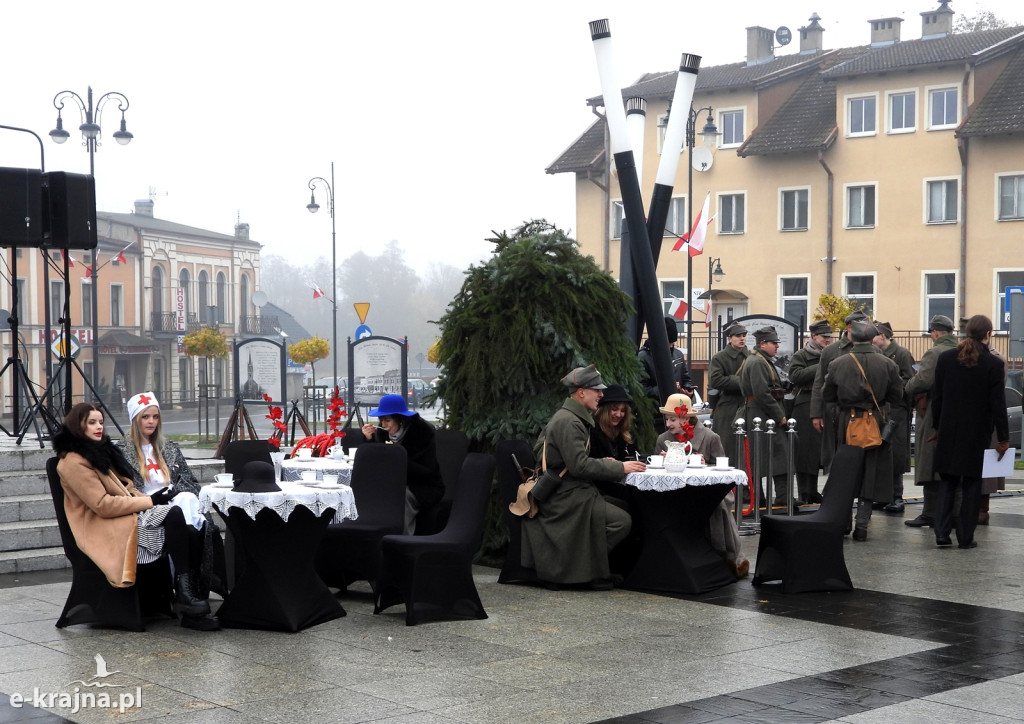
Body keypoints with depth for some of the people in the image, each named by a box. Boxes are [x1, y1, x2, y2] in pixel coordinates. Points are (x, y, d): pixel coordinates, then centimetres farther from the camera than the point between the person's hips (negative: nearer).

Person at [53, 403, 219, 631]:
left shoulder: (99, 451, 21)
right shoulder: (73, 463, -8)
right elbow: (103, 505, -16)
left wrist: (151, 497, 3)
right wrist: (150, 501, -15)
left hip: (127, 517, 9)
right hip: (106, 530, -9)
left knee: (190, 535, -16)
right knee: (173, 514, -29)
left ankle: (192, 613, -22)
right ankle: (184, 595, -27)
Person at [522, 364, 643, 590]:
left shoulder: (570, 417, 18)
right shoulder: (568, 422, -16)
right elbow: (579, 465, -23)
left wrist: (602, 463, 12)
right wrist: (619, 468, -17)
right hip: (566, 497, -11)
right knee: (622, 520, -18)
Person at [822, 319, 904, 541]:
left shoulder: (837, 364, -5)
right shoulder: (887, 364, -5)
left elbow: (826, 395, 1)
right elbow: (897, 395, 1)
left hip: (846, 423, 1)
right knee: (870, 474, 6)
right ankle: (862, 524, 3)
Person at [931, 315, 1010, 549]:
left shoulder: (946, 358, -1)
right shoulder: (993, 364, -11)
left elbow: (936, 396, 3)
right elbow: (998, 404, -9)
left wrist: (937, 427, 14)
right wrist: (1003, 438, -3)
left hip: (949, 432, 3)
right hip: (977, 434, -3)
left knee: (947, 483, 12)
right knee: (971, 485, 7)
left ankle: (942, 534, 5)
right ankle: (965, 537, 8)